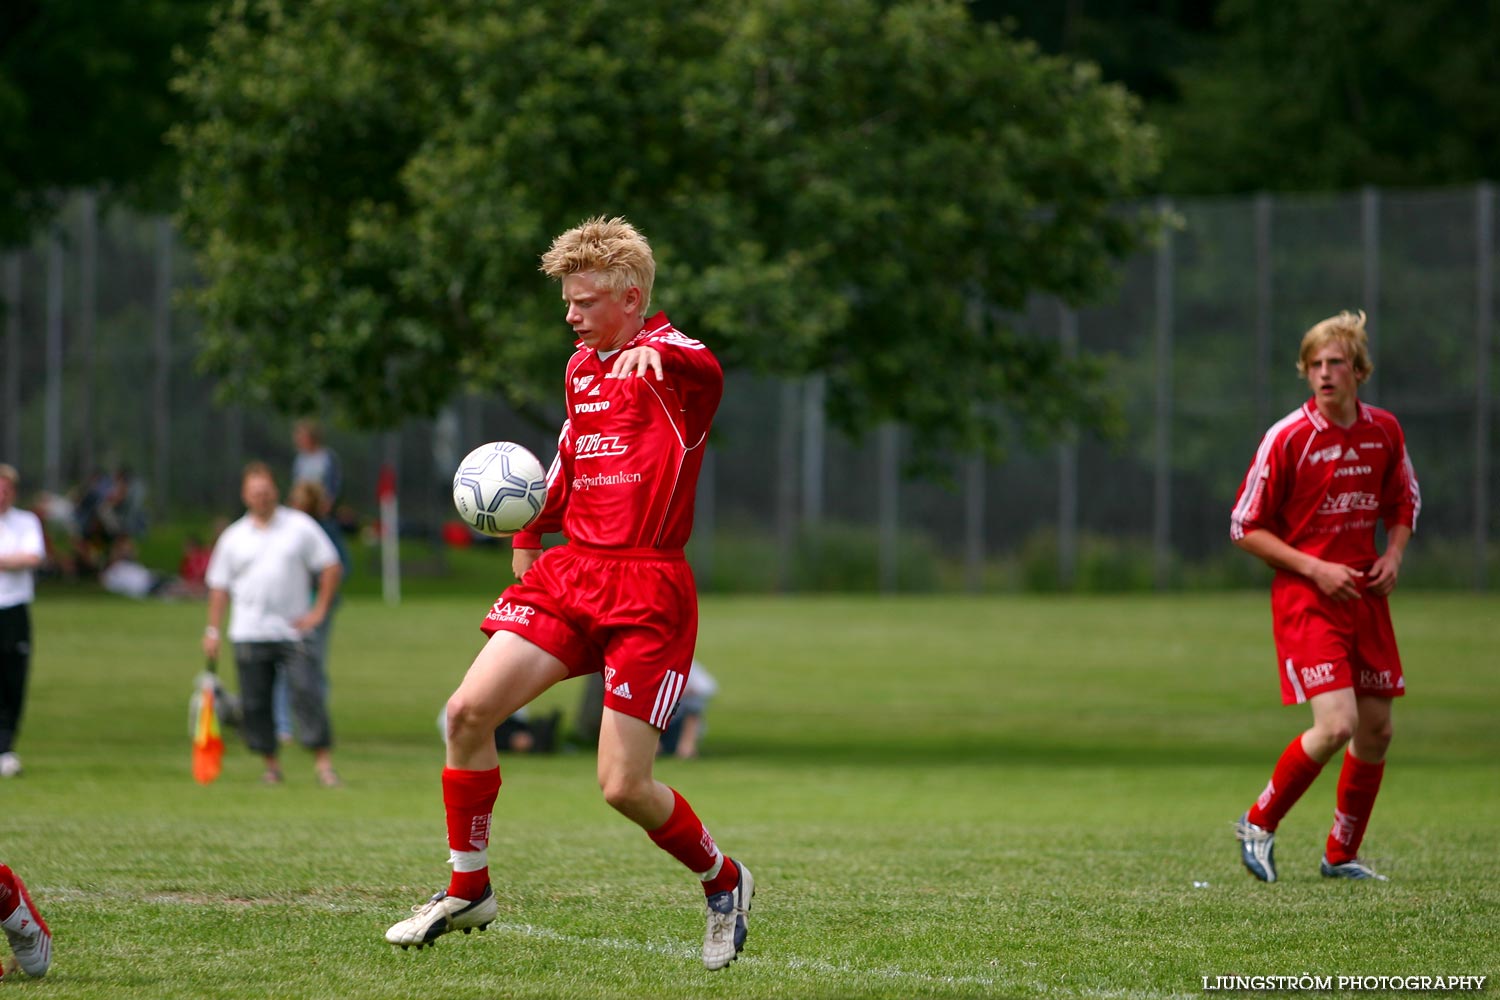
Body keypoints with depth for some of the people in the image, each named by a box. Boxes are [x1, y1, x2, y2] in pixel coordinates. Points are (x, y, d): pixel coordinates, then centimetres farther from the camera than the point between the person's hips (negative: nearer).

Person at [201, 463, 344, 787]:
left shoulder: (300, 527, 3)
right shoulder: (233, 537, 9)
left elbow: (331, 567, 5)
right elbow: (218, 586, 13)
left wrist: (319, 611, -2)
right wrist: (213, 630, 7)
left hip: (293, 630, -2)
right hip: (249, 635, 2)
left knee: (307, 693, -12)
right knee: (255, 702, 1)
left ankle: (324, 763, -10)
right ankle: (271, 765, 13)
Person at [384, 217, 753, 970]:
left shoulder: (667, 360, -10)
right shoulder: (581, 365, 16)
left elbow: (703, 369, -36)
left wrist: (656, 355, -59)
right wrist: (530, 531, 33)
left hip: (647, 590, -7)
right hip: (569, 571, 7)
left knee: (623, 787, -9)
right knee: (469, 711, -8)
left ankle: (724, 884, 20)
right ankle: (467, 892, 8)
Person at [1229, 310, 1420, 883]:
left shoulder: (1384, 431, 3)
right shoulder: (1288, 438, -12)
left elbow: (1404, 502, 20)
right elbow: (1245, 527, -7)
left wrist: (1392, 556, 0)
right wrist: (1314, 568, -16)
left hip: (1365, 596, 6)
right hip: (1305, 598, -6)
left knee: (1376, 730, 7)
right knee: (1336, 725, -19)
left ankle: (1341, 856, 23)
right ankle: (1258, 824, 3)